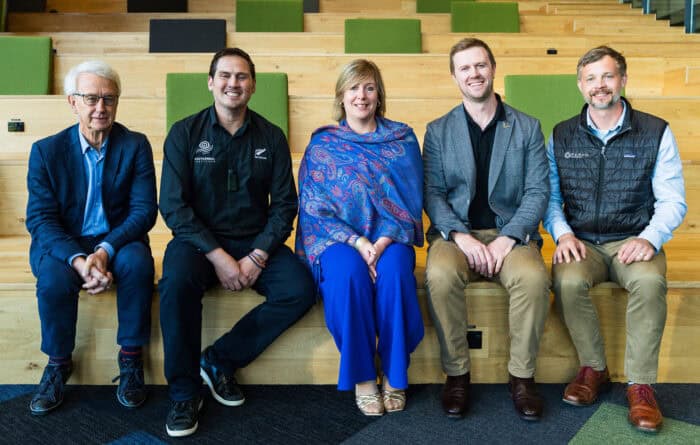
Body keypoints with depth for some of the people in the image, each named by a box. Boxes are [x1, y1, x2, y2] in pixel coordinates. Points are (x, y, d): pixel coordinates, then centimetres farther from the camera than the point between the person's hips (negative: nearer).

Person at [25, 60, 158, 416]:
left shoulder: (135, 146, -1)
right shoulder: (46, 150, -1)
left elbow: (145, 210, -8)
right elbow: (40, 219, -8)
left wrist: (105, 251, -25)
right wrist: (78, 260, -27)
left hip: (117, 240, 0)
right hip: (61, 245, 0)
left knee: (138, 262, -33)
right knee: (53, 278, -32)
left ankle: (130, 359, -13)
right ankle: (59, 362, -4)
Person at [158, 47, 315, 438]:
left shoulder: (271, 137, 4)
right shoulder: (185, 133, -1)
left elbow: (284, 204, 2)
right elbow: (173, 205, -7)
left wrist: (257, 257, -12)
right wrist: (217, 255, -18)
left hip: (255, 242, 2)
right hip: (199, 239, -2)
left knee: (301, 289, -23)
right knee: (177, 281, -34)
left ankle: (220, 361, -6)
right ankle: (184, 393, -15)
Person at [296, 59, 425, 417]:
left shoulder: (402, 138, 8)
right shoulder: (322, 144, 6)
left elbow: (411, 199, 1)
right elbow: (314, 207, -1)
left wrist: (383, 241, -16)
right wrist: (358, 243, -16)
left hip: (390, 238, 1)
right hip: (338, 239, 0)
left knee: (394, 272, -33)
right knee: (348, 273, -34)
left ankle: (394, 376, -15)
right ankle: (361, 377, -17)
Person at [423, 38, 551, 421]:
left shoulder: (527, 128, 9)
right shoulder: (438, 130, 10)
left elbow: (538, 191, 1)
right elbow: (433, 192, 2)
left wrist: (507, 238, -14)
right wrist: (460, 236, -15)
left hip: (510, 234, 0)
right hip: (456, 233, 0)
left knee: (534, 277, -32)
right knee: (441, 275, -33)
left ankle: (522, 375, -11)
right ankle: (456, 373, -13)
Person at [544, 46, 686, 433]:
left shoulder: (656, 133, 3)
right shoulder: (561, 137, 9)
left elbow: (672, 201, 0)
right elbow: (550, 197, 9)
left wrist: (649, 239, -18)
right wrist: (563, 234, -10)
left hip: (633, 241, -1)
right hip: (581, 242, 1)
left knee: (649, 281, -34)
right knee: (568, 282, -32)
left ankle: (640, 384, -17)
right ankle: (594, 368, -6)